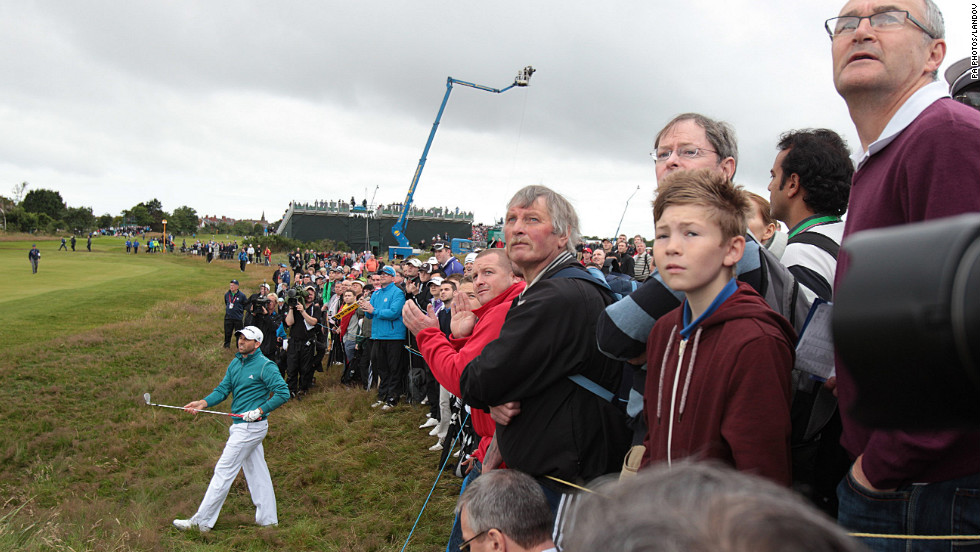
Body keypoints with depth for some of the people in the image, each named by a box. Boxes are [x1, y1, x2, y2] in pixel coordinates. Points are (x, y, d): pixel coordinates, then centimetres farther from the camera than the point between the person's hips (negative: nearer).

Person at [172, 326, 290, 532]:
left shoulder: (265, 366, -14)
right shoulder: (235, 363, 11)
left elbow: (283, 393, -16)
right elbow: (223, 389, 7)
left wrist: (260, 410, -21)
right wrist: (203, 403, -9)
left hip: (251, 426, -9)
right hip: (240, 425, 9)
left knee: (224, 471, -4)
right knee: (256, 471, 13)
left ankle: (201, 521, 4)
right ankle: (267, 518, 21)